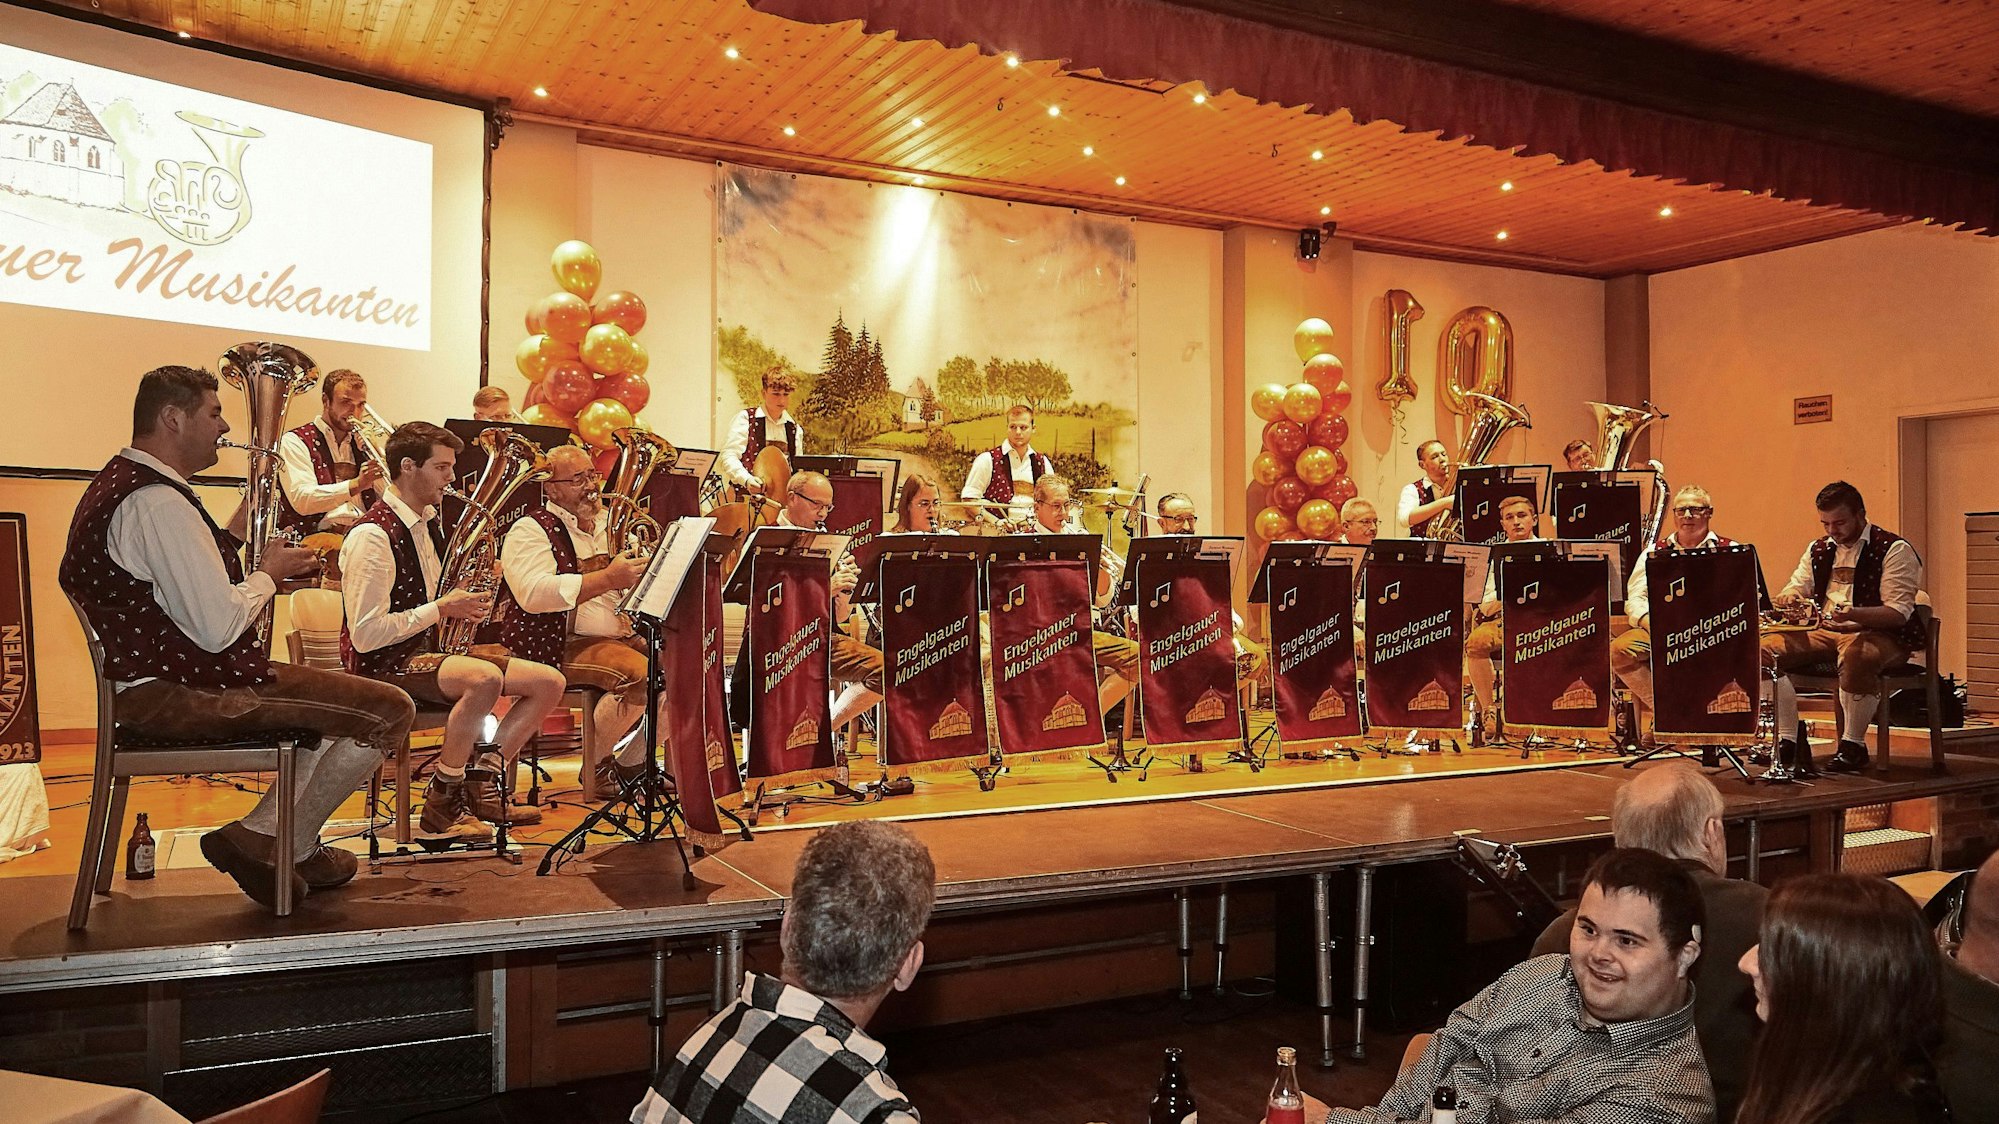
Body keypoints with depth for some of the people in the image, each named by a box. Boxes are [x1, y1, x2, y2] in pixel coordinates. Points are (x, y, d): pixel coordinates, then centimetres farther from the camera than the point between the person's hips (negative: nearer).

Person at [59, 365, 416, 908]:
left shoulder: (116, 486, 15)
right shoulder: (159, 501, -21)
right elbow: (218, 629, -26)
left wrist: (238, 531, 12)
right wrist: (269, 572, -7)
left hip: (147, 681, 12)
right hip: (178, 695, -12)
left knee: (342, 696, 25)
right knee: (389, 711, -15)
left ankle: (278, 841, 19)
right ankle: (283, 846, 0)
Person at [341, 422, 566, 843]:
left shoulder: (427, 523, 14)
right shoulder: (372, 535, -16)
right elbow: (366, 636, -22)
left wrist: (465, 604, 2)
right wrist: (442, 609, -17)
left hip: (428, 651, 9)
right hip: (384, 665, -9)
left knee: (549, 682, -5)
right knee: (485, 677, -37)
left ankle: (483, 781, -1)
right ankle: (442, 805, -22)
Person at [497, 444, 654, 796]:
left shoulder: (602, 527, 21)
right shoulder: (530, 530, -4)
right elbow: (532, 594, -22)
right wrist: (608, 578, -24)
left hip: (617, 635, 8)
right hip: (558, 646, -8)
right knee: (641, 675, -30)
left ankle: (633, 761, 4)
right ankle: (604, 764, -7)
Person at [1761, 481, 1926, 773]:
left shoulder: (1894, 549, -4)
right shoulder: (1818, 550, 16)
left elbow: (1898, 613, -13)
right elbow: (1796, 588, 18)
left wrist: (1853, 614, -32)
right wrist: (1788, 596, -9)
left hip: (1879, 635, -6)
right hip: (1823, 632, 6)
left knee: (1855, 654, -41)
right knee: (1766, 648, -17)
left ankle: (1853, 744, -23)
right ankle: (1786, 740, -12)